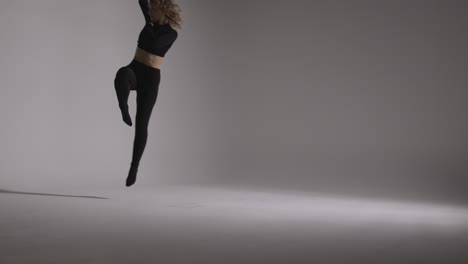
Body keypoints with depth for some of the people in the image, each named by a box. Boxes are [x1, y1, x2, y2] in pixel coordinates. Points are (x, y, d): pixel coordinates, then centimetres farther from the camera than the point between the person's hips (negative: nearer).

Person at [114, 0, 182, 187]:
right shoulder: (153, 21, 9)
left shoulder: (172, 34, -8)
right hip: (134, 70, 3)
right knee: (123, 73, -40)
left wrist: (149, 27, -8)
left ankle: (134, 167, 11)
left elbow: (153, 44, -24)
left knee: (141, 124, -2)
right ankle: (124, 108, -19)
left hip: (150, 78, -3)